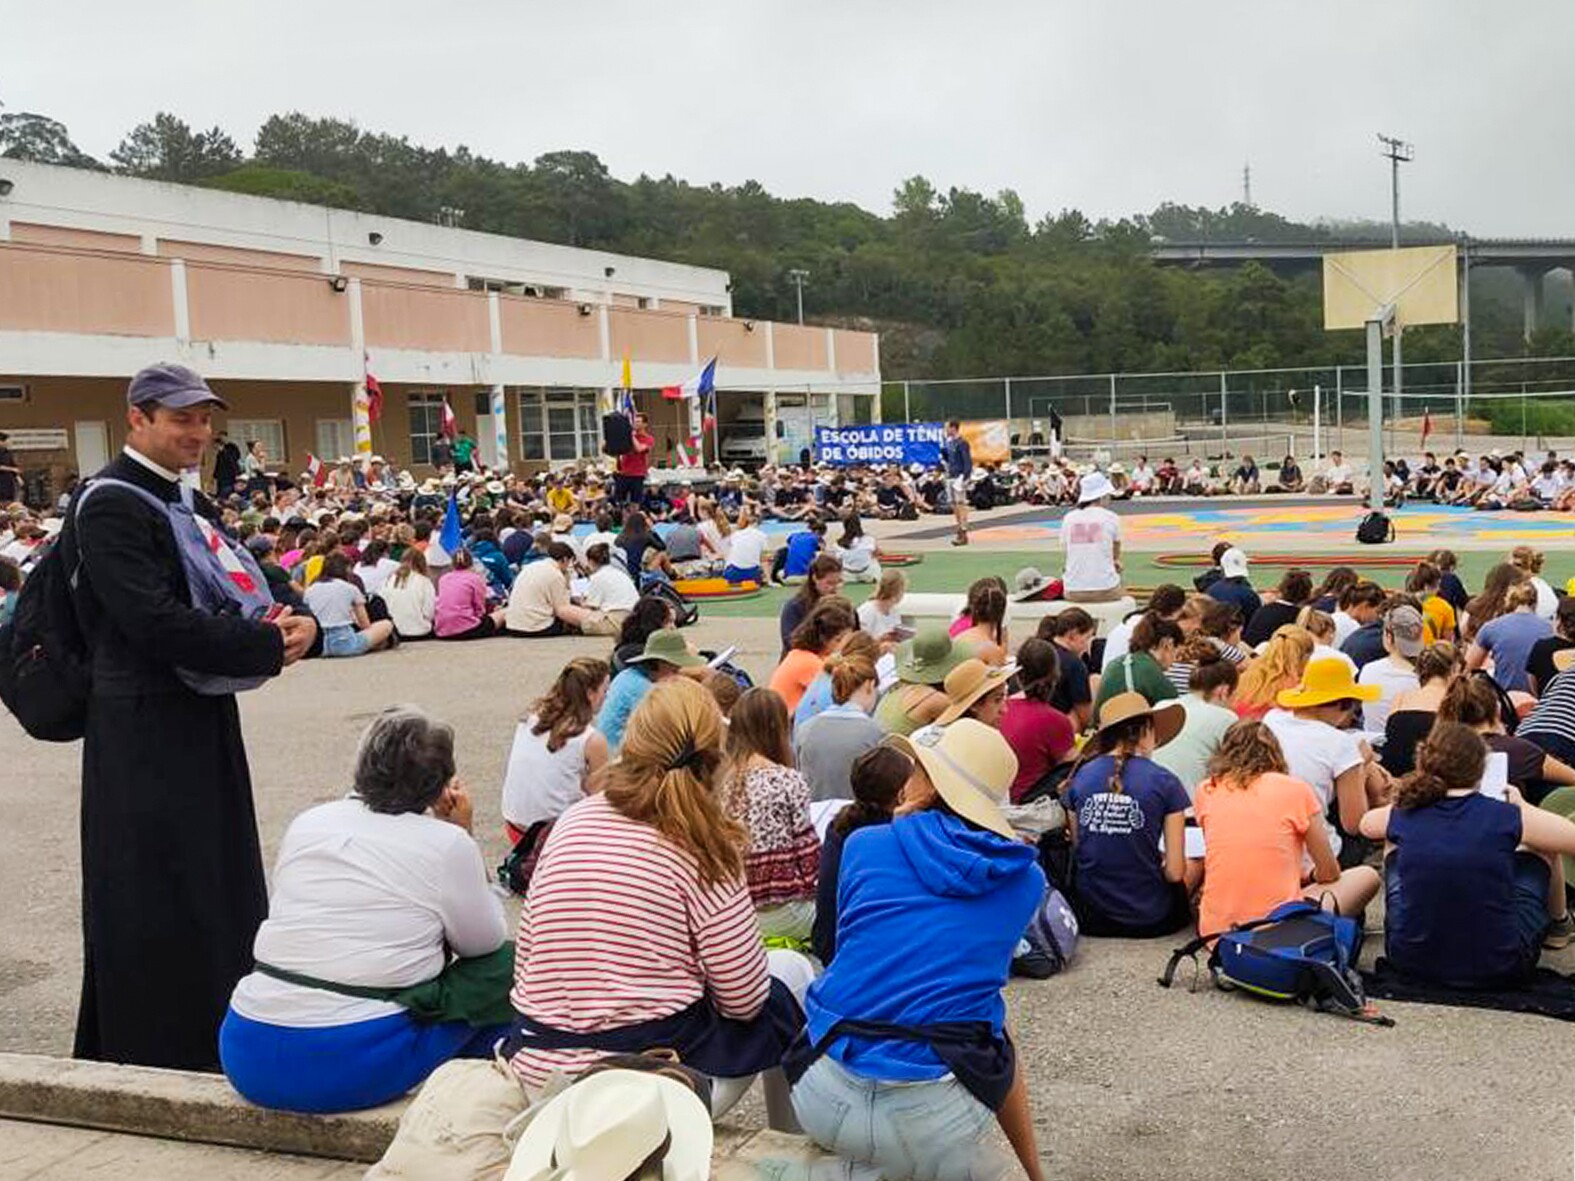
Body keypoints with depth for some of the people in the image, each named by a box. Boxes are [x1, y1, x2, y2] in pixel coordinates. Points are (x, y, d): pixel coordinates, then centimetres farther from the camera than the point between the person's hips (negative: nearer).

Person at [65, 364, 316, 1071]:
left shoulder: (188, 502, 14)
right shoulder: (110, 507, -14)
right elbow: (156, 623, -24)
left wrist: (291, 619, -6)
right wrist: (271, 644, -18)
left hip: (204, 723, 9)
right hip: (145, 735, -9)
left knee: (217, 881, 16)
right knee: (155, 900, 1)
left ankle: (216, 1037, 30)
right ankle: (157, 1050, 15)